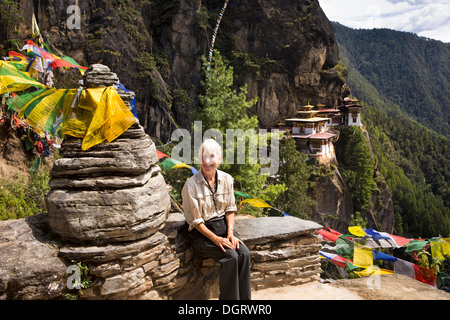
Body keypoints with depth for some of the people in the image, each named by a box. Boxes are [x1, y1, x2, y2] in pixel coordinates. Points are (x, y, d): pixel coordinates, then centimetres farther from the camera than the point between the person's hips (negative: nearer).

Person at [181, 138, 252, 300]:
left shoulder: (226, 179, 1)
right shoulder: (191, 185, -13)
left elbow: (230, 208, 8)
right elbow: (195, 220, -10)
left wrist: (230, 232, -7)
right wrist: (216, 239, -17)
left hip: (223, 225, 5)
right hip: (202, 232, -4)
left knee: (245, 254, -19)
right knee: (231, 256, -25)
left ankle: (244, 298, -5)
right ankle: (229, 298, -9)